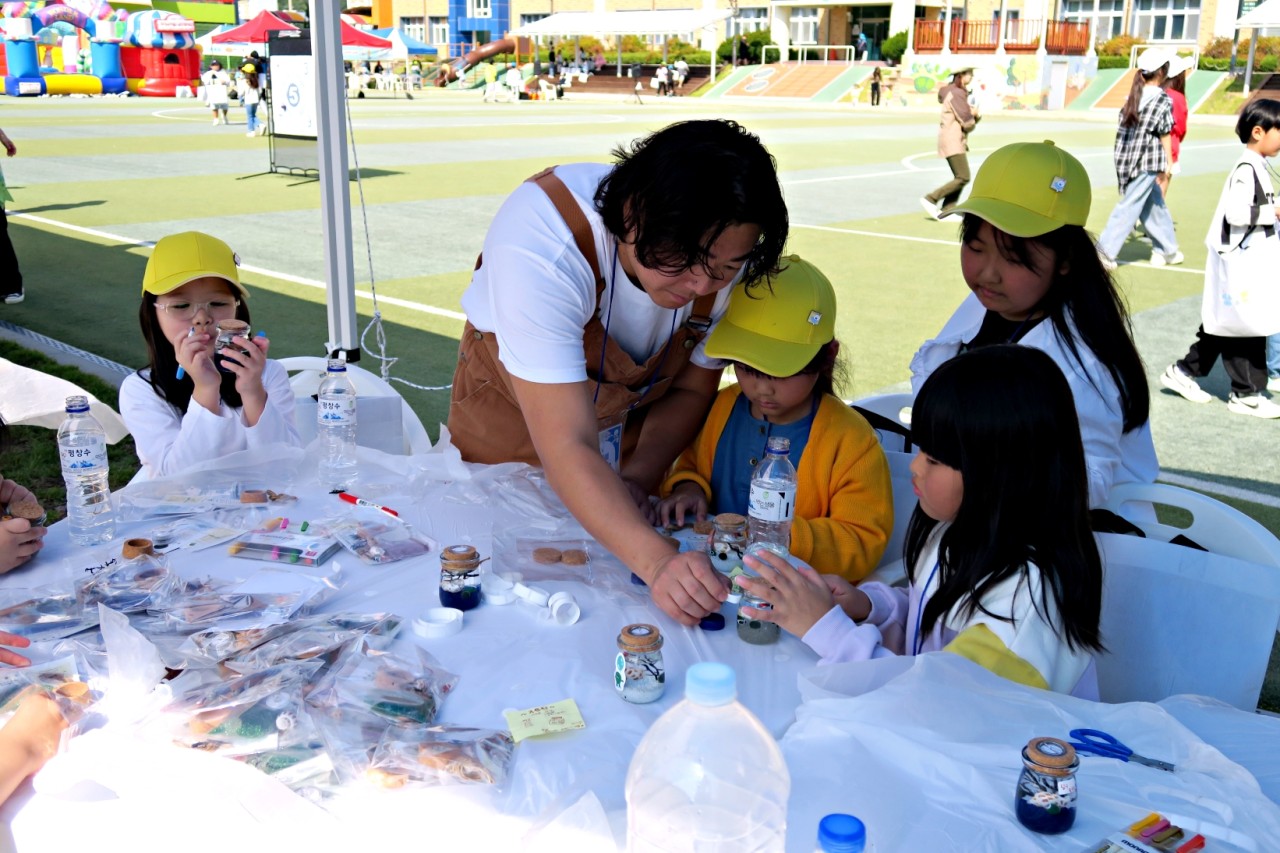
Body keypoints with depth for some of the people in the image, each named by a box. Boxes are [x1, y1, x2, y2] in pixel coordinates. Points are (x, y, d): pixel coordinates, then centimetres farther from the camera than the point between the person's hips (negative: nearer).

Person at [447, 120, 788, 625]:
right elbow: (567, 450, -48)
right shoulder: (540, 242, -43)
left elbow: (690, 389, -11)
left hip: (640, 412, 3)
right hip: (513, 415, -2)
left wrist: (639, 480, -25)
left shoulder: (728, 254, -28)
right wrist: (658, 561, -58)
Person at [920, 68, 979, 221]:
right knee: (963, 178, -13)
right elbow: (967, 123, -17)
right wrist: (973, 116, 5)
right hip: (952, 140, -10)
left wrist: (975, 114, -5)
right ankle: (930, 199, -12)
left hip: (957, 141, 10)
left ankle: (945, 211, 5)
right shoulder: (956, 94, -14)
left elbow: (972, 119, 18)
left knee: (960, 178, 7)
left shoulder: (961, 93, 18)